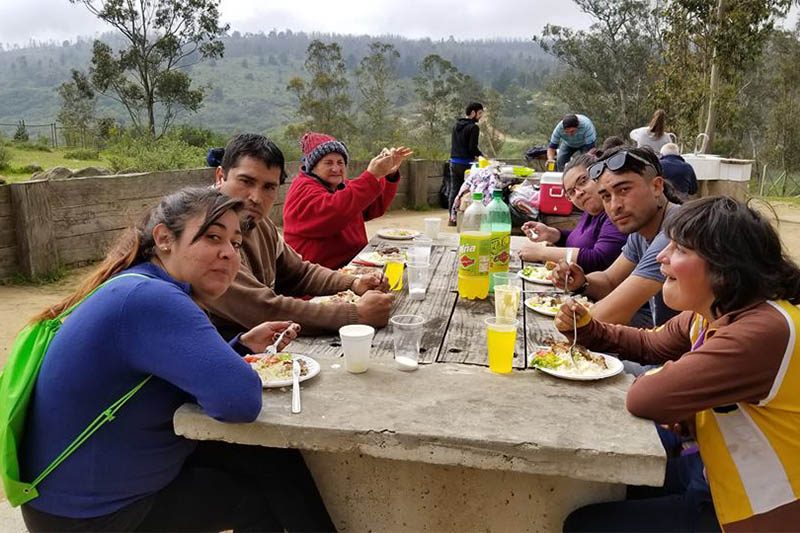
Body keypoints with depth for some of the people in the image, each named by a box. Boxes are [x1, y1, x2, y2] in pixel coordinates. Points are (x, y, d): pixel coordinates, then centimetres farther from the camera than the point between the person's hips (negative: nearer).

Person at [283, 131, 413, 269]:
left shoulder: (341, 186, 18)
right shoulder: (303, 190, -10)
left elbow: (376, 207, 12)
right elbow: (335, 210, -29)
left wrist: (390, 174, -3)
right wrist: (371, 176, -31)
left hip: (356, 262, 8)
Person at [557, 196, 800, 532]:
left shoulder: (762, 332, -32)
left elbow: (645, 399, -34)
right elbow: (650, 345, 15)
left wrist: (664, 377, -10)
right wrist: (586, 327, -3)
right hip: (725, 483, 8)